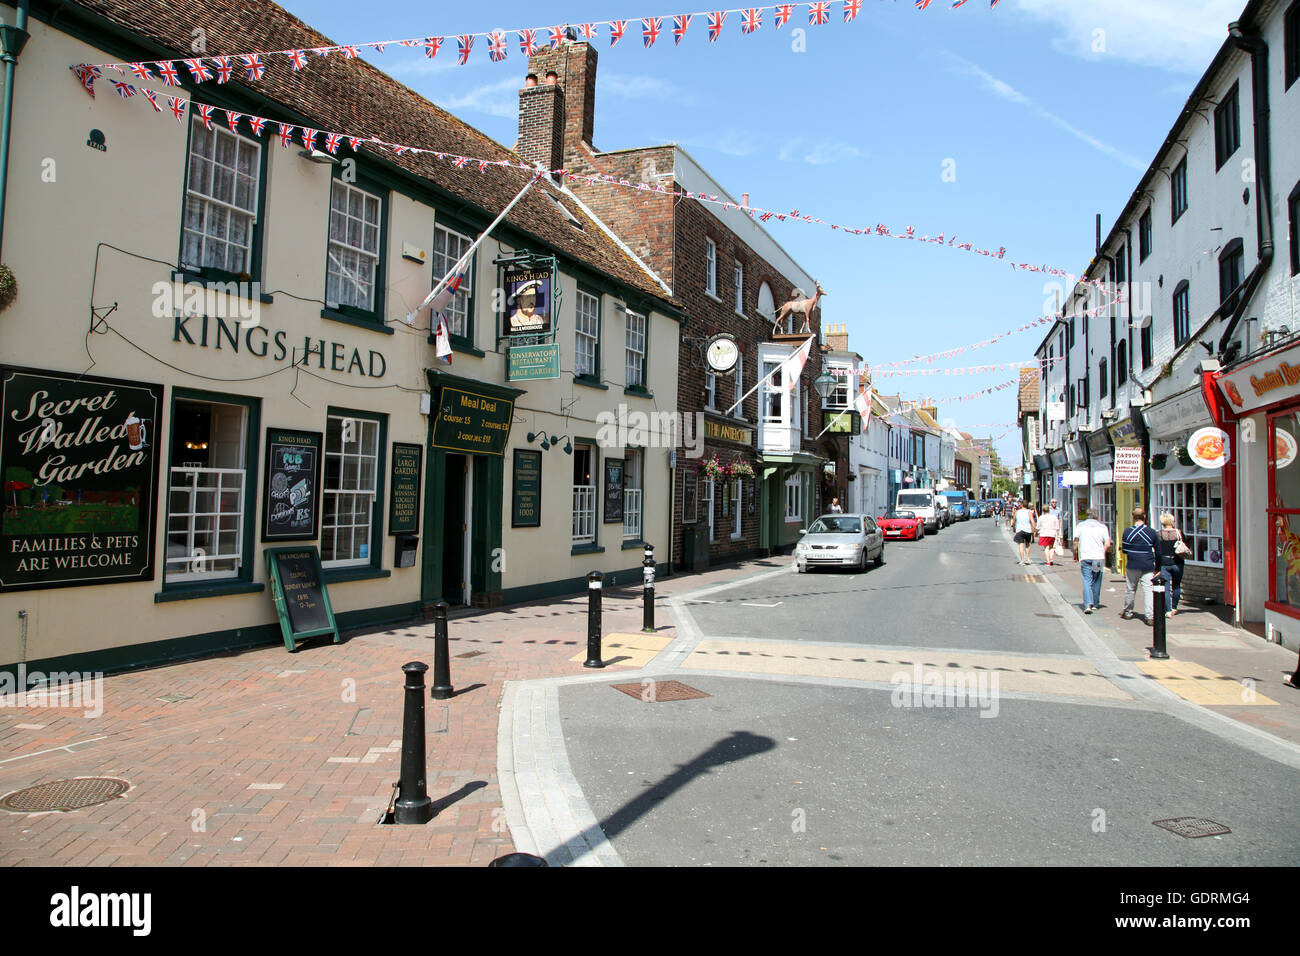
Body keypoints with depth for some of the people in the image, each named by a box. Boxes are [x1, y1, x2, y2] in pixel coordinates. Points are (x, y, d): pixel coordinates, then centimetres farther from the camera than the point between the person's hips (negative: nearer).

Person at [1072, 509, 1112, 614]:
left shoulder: (1080, 525, 5)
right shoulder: (1102, 527, 5)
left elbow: (1075, 542, 3)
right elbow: (1108, 544, -1)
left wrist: (1075, 554, 15)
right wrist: (1102, 552, 16)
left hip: (1085, 557, -1)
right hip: (1099, 557, 1)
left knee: (1087, 581, -6)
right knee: (1096, 581, 15)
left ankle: (1088, 604, -22)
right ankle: (1095, 604, 24)